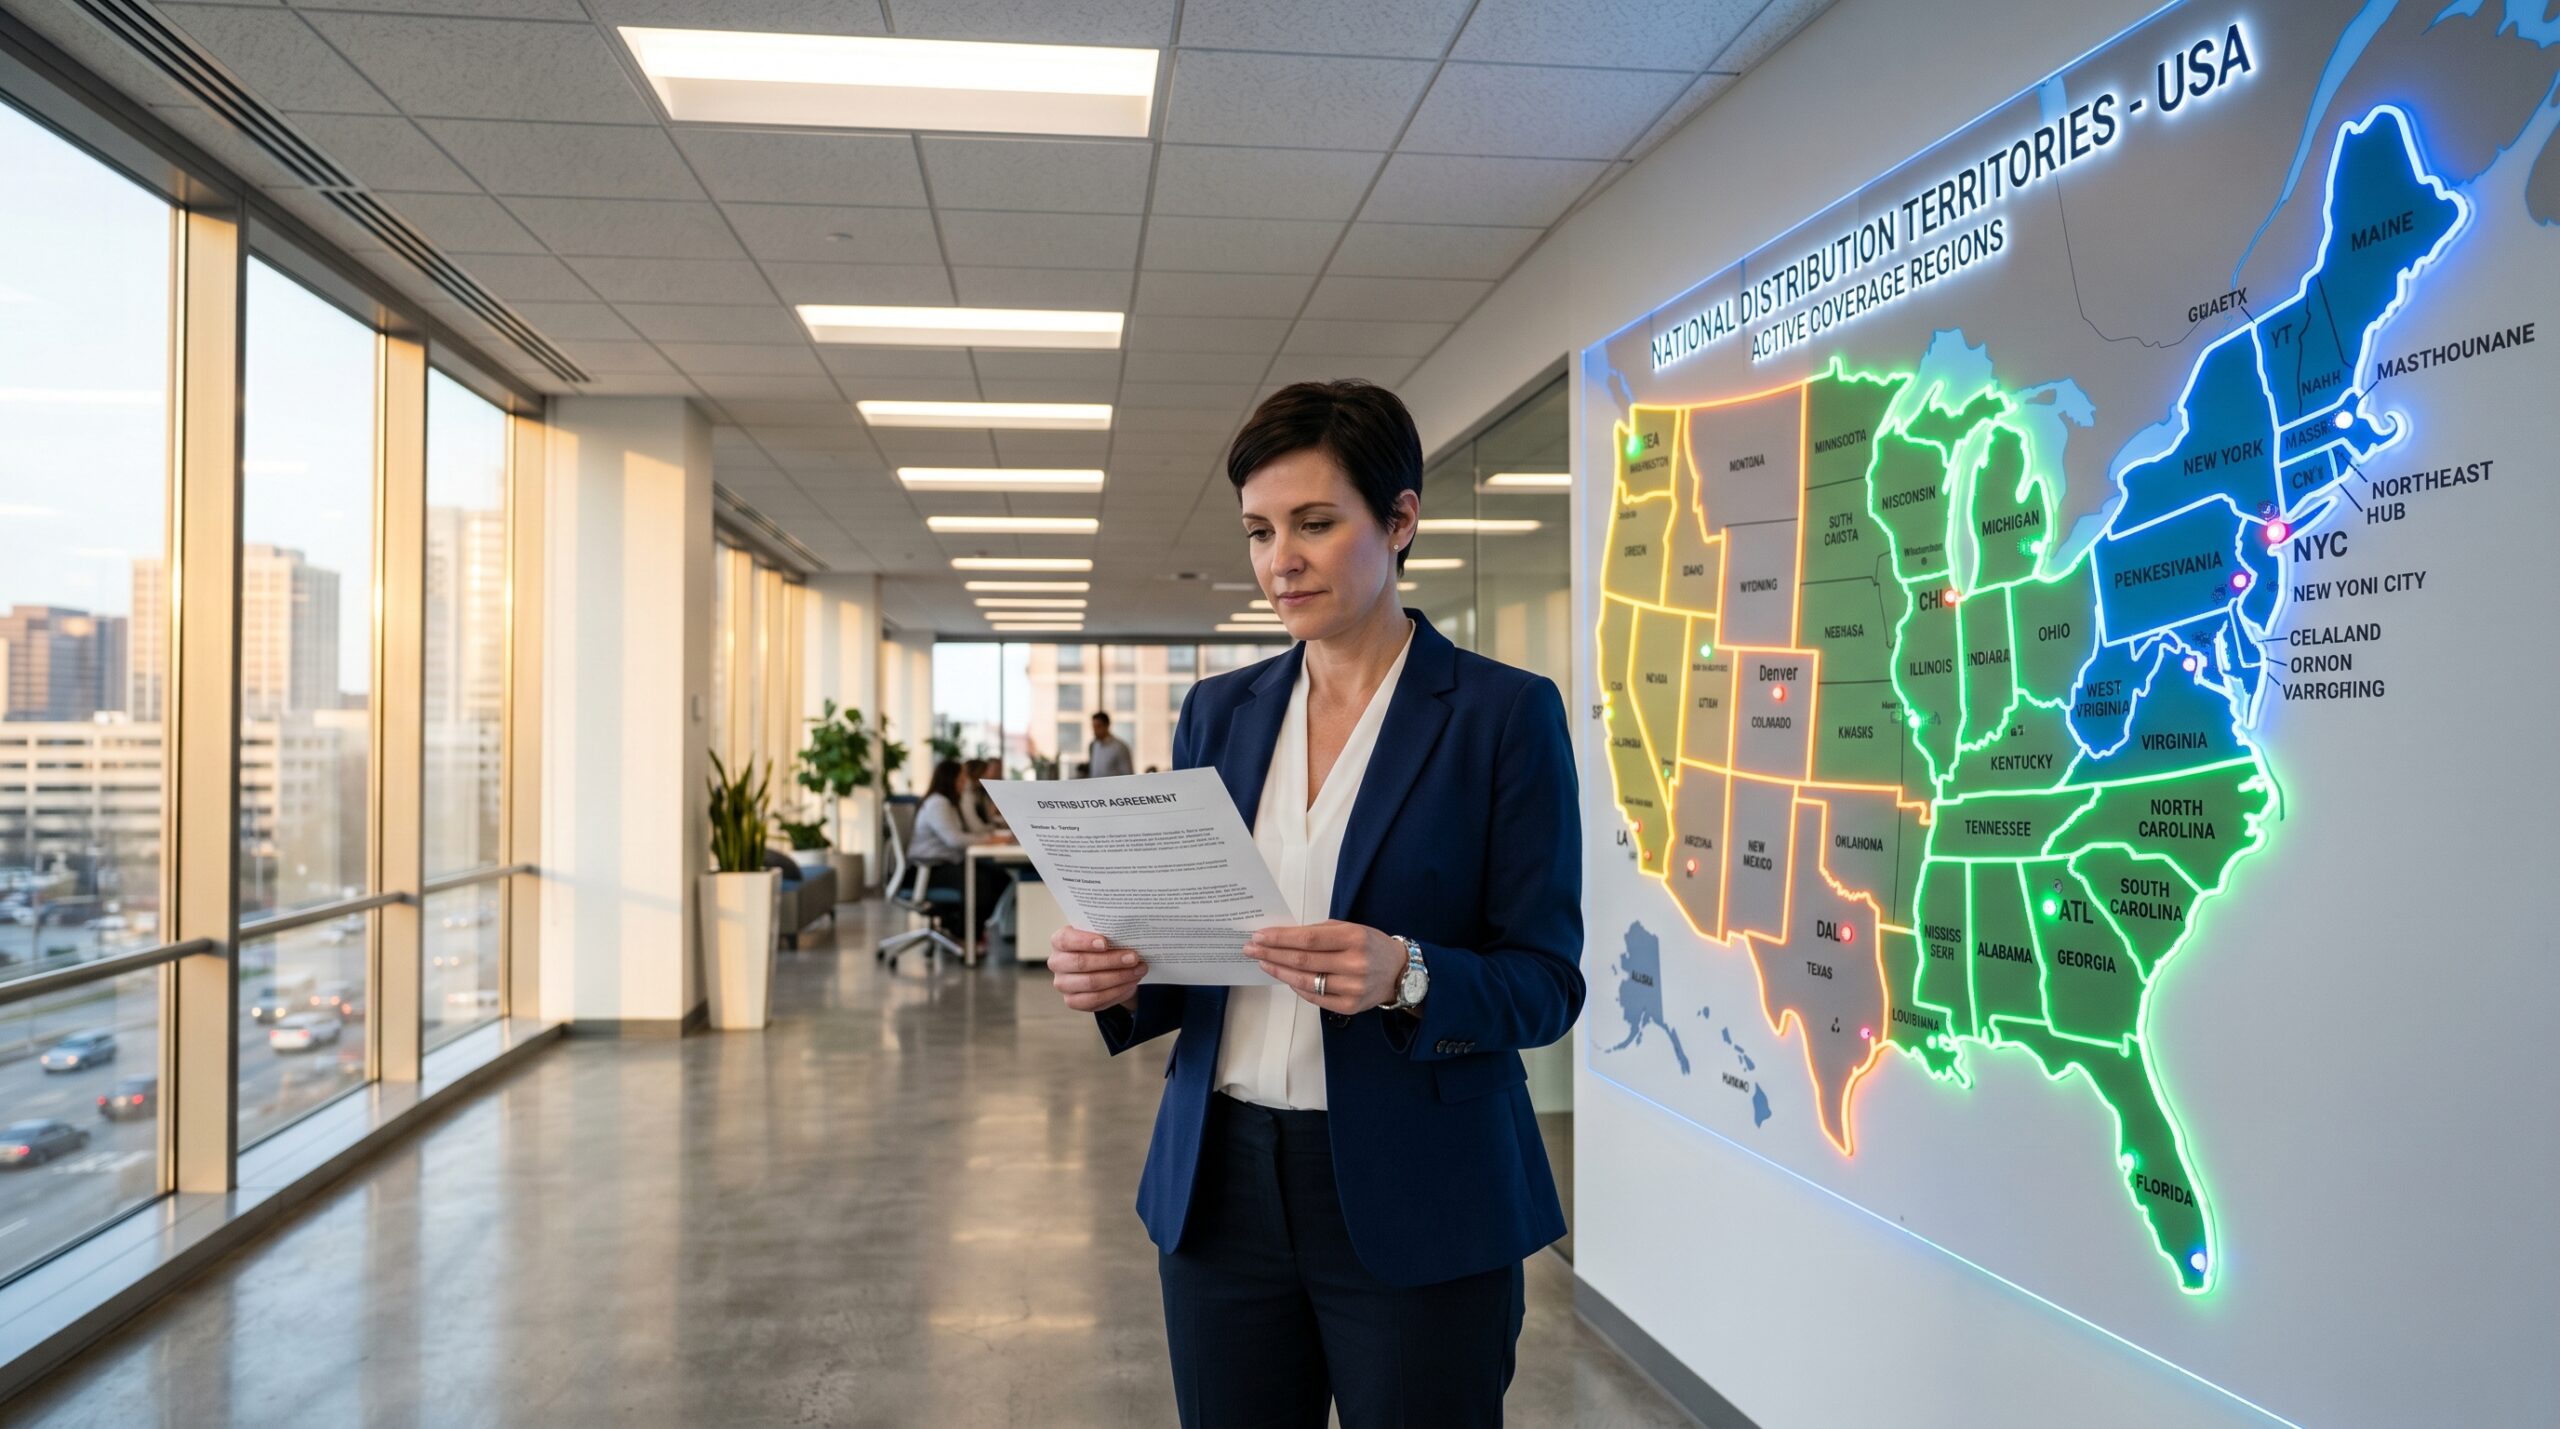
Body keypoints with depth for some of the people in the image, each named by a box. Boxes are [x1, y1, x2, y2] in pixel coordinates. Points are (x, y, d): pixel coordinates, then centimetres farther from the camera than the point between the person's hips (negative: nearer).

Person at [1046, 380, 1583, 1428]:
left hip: (1416, 1200, -4)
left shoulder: (1505, 713, -6)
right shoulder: (1219, 713, 8)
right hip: (1220, 1185, 4)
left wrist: (1405, 977, -25)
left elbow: (1547, 984, -7)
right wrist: (1119, 979, -10)